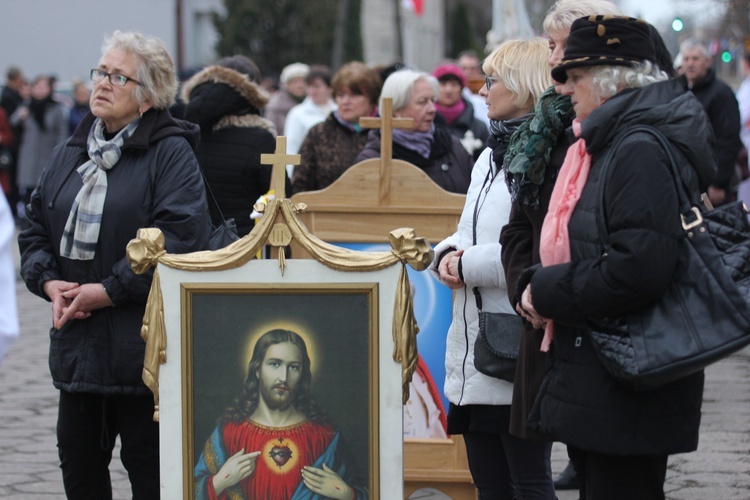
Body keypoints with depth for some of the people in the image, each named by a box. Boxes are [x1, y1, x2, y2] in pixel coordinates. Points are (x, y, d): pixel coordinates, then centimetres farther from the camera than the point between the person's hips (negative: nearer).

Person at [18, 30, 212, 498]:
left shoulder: (170, 153, -8)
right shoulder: (71, 153, 14)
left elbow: (181, 236, -19)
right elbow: (36, 227, 17)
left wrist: (109, 292, -18)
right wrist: (48, 281, -3)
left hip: (143, 341, -7)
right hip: (77, 337, 7)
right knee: (78, 459, 11)